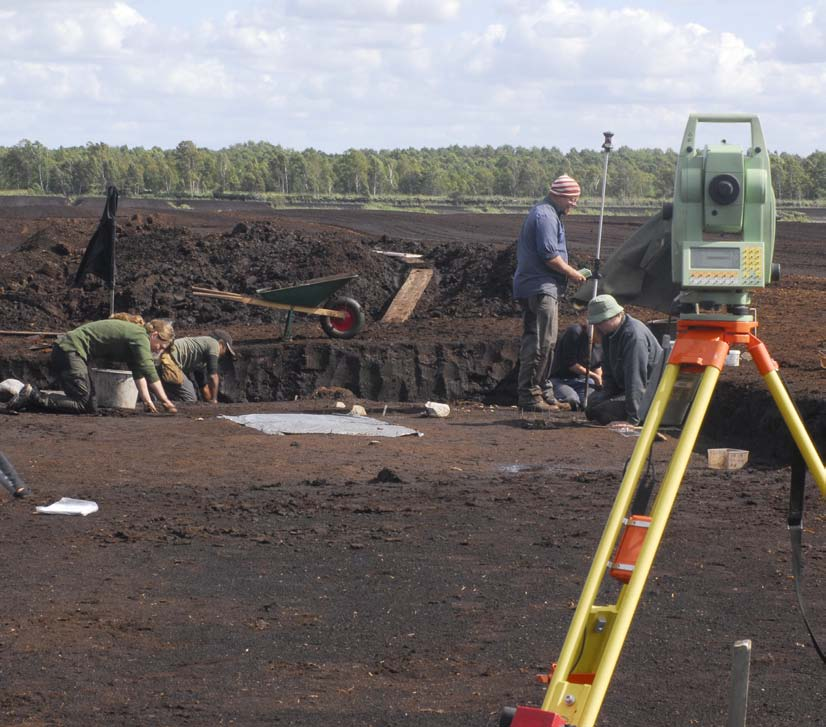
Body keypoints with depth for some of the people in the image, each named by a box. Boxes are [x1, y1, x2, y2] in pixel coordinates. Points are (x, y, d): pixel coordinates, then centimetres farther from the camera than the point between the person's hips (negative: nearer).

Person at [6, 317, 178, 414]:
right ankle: (33, 397, -16)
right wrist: (165, 402, -16)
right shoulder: (140, 336, -12)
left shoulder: (135, 337, 18)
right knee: (82, 404, -15)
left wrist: (147, 400, 3)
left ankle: (31, 397, 9)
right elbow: (149, 372, -18)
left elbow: (139, 374, 14)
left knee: (91, 408, 8)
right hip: (71, 349, -10)